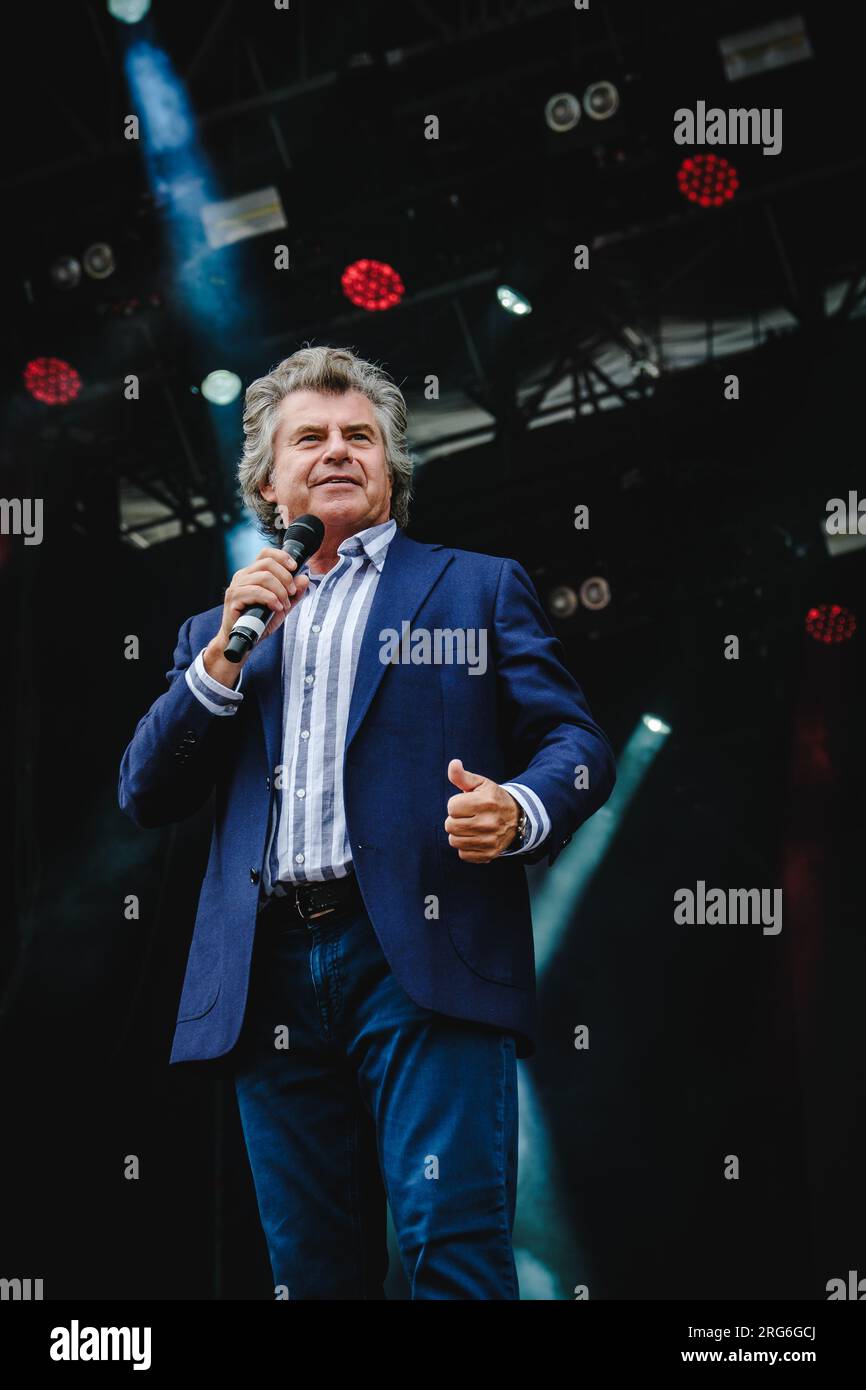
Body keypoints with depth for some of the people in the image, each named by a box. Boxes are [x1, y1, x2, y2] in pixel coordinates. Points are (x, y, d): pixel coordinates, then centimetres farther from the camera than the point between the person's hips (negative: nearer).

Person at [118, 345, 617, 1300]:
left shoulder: (479, 589, 15)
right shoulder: (220, 630, 23)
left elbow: (577, 745, 6)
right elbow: (144, 797, 12)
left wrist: (518, 811, -17)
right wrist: (226, 650, 0)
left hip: (422, 960, -3)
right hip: (272, 974, 4)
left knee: (452, 1246, -15)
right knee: (311, 1265, 6)